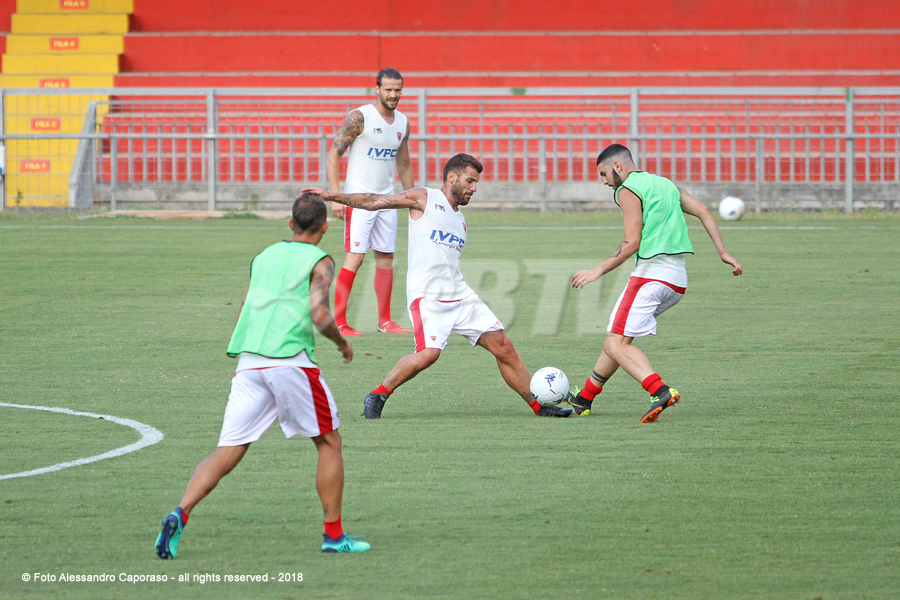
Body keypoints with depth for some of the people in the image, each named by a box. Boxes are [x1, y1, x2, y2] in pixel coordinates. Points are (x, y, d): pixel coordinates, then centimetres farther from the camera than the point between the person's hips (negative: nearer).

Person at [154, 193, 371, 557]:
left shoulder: (263, 257, 22)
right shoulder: (319, 262, 4)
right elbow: (319, 315, -10)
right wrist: (343, 343, 8)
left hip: (248, 362, 5)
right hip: (290, 360, -5)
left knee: (227, 454, 1)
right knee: (329, 443, 12)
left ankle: (180, 514, -20)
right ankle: (334, 536, 12)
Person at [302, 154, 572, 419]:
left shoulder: (460, 220, 23)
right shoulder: (423, 199, 4)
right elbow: (375, 202, 2)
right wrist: (332, 196, -5)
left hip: (460, 295, 7)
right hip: (426, 295, -7)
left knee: (504, 347, 2)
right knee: (429, 353, -27)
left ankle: (538, 405, 11)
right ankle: (378, 395, -9)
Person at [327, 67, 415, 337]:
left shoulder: (403, 122, 9)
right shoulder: (360, 117, -11)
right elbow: (333, 154, -11)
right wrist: (335, 197, -19)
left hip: (386, 198, 7)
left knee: (386, 257, 8)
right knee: (355, 257, -11)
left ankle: (385, 321, 16)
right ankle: (338, 322, -8)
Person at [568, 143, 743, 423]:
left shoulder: (628, 190, -4)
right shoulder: (665, 184, 21)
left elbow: (632, 244, -12)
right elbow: (703, 211, 15)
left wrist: (598, 271, -7)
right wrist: (723, 253, 13)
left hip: (652, 272, -9)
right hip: (679, 280, 9)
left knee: (616, 345, -12)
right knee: (617, 339, 19)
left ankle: (661, 391, -33)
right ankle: (583, 399, 25)